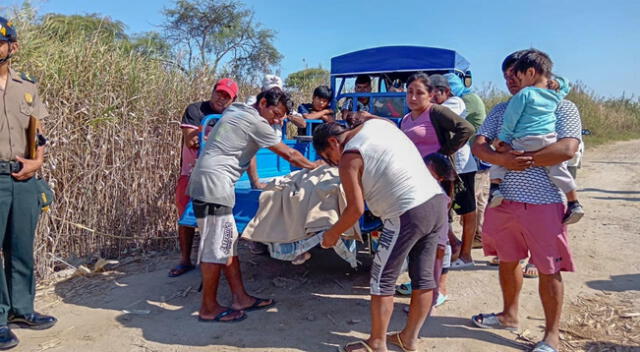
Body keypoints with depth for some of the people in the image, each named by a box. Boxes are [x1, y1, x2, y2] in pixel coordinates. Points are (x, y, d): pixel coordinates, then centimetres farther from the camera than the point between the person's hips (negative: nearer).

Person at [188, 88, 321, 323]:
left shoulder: (235, 110, 19)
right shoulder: (255, 122, -8)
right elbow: (289, 155, -1)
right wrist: (313, 165, 13)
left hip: (206, 179, 10)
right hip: (214, 181, -10)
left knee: (228, 242, 11)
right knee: (216, 247, -5)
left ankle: (240, 298, 17)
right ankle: (209, 308, 4)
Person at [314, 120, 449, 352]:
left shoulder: (349, 159, -7)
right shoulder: (378, 122, 12)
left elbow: (356, 209, -8)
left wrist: (332, 234, 6)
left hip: (408, 214, -8)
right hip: (437, 200, 9)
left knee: (383, 279, 6)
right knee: (423, 276, 16)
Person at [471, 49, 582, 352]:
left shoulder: (562, 107, -2)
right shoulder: (501, 110, 12)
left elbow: (567, 149, -18)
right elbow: (478, 145, 0)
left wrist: (523, 159, -17)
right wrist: (503, 160, -19)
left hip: (544, 202, -5)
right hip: (504, 199, 5)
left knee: (548, 269, 4)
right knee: (507, 260, 17)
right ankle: (509, 315, 37)